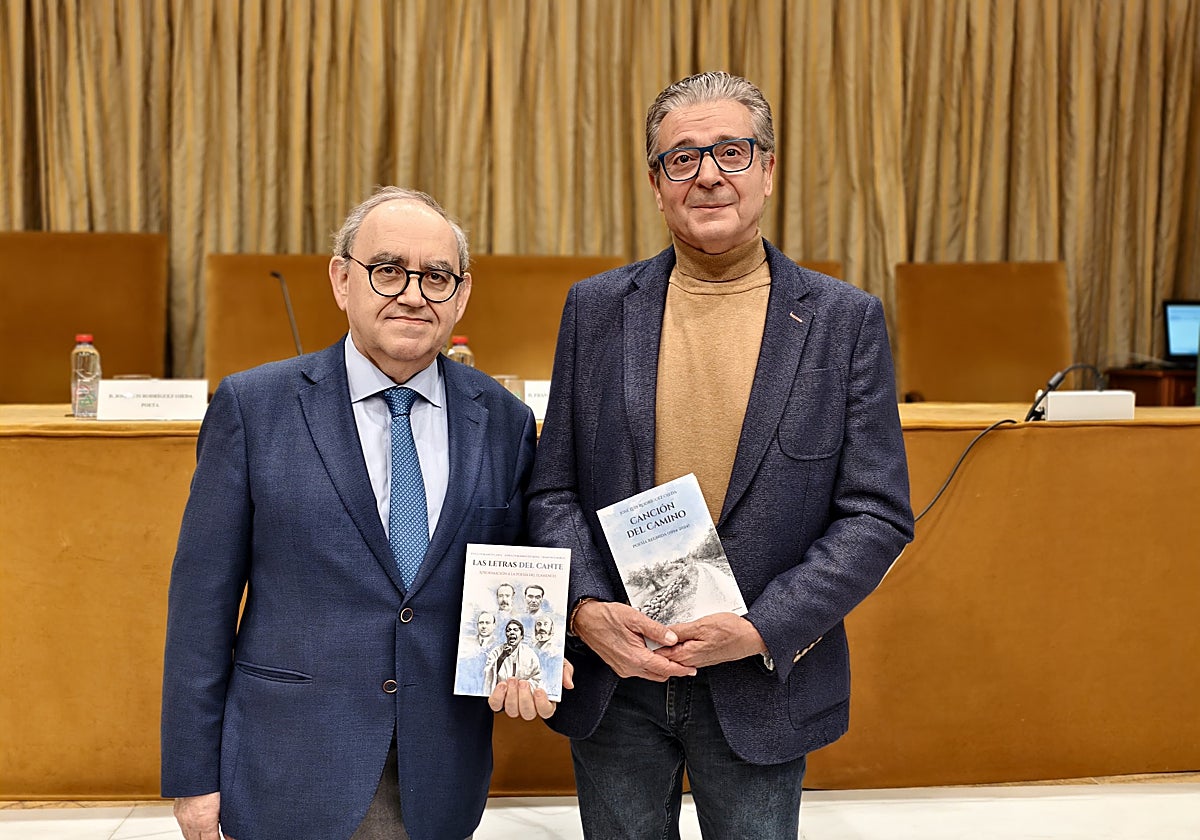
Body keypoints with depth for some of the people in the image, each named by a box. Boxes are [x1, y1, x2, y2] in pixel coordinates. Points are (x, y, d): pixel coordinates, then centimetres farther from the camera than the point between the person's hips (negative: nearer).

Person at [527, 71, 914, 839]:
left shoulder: (847, 321, -3)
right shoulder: (596, 308, 2)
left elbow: (878, 514, -5)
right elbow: (554, 489, 3)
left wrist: (763, 630, -15)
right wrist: (587, 609, -13)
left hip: (763, 683, -1)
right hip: (613, 679, 2)